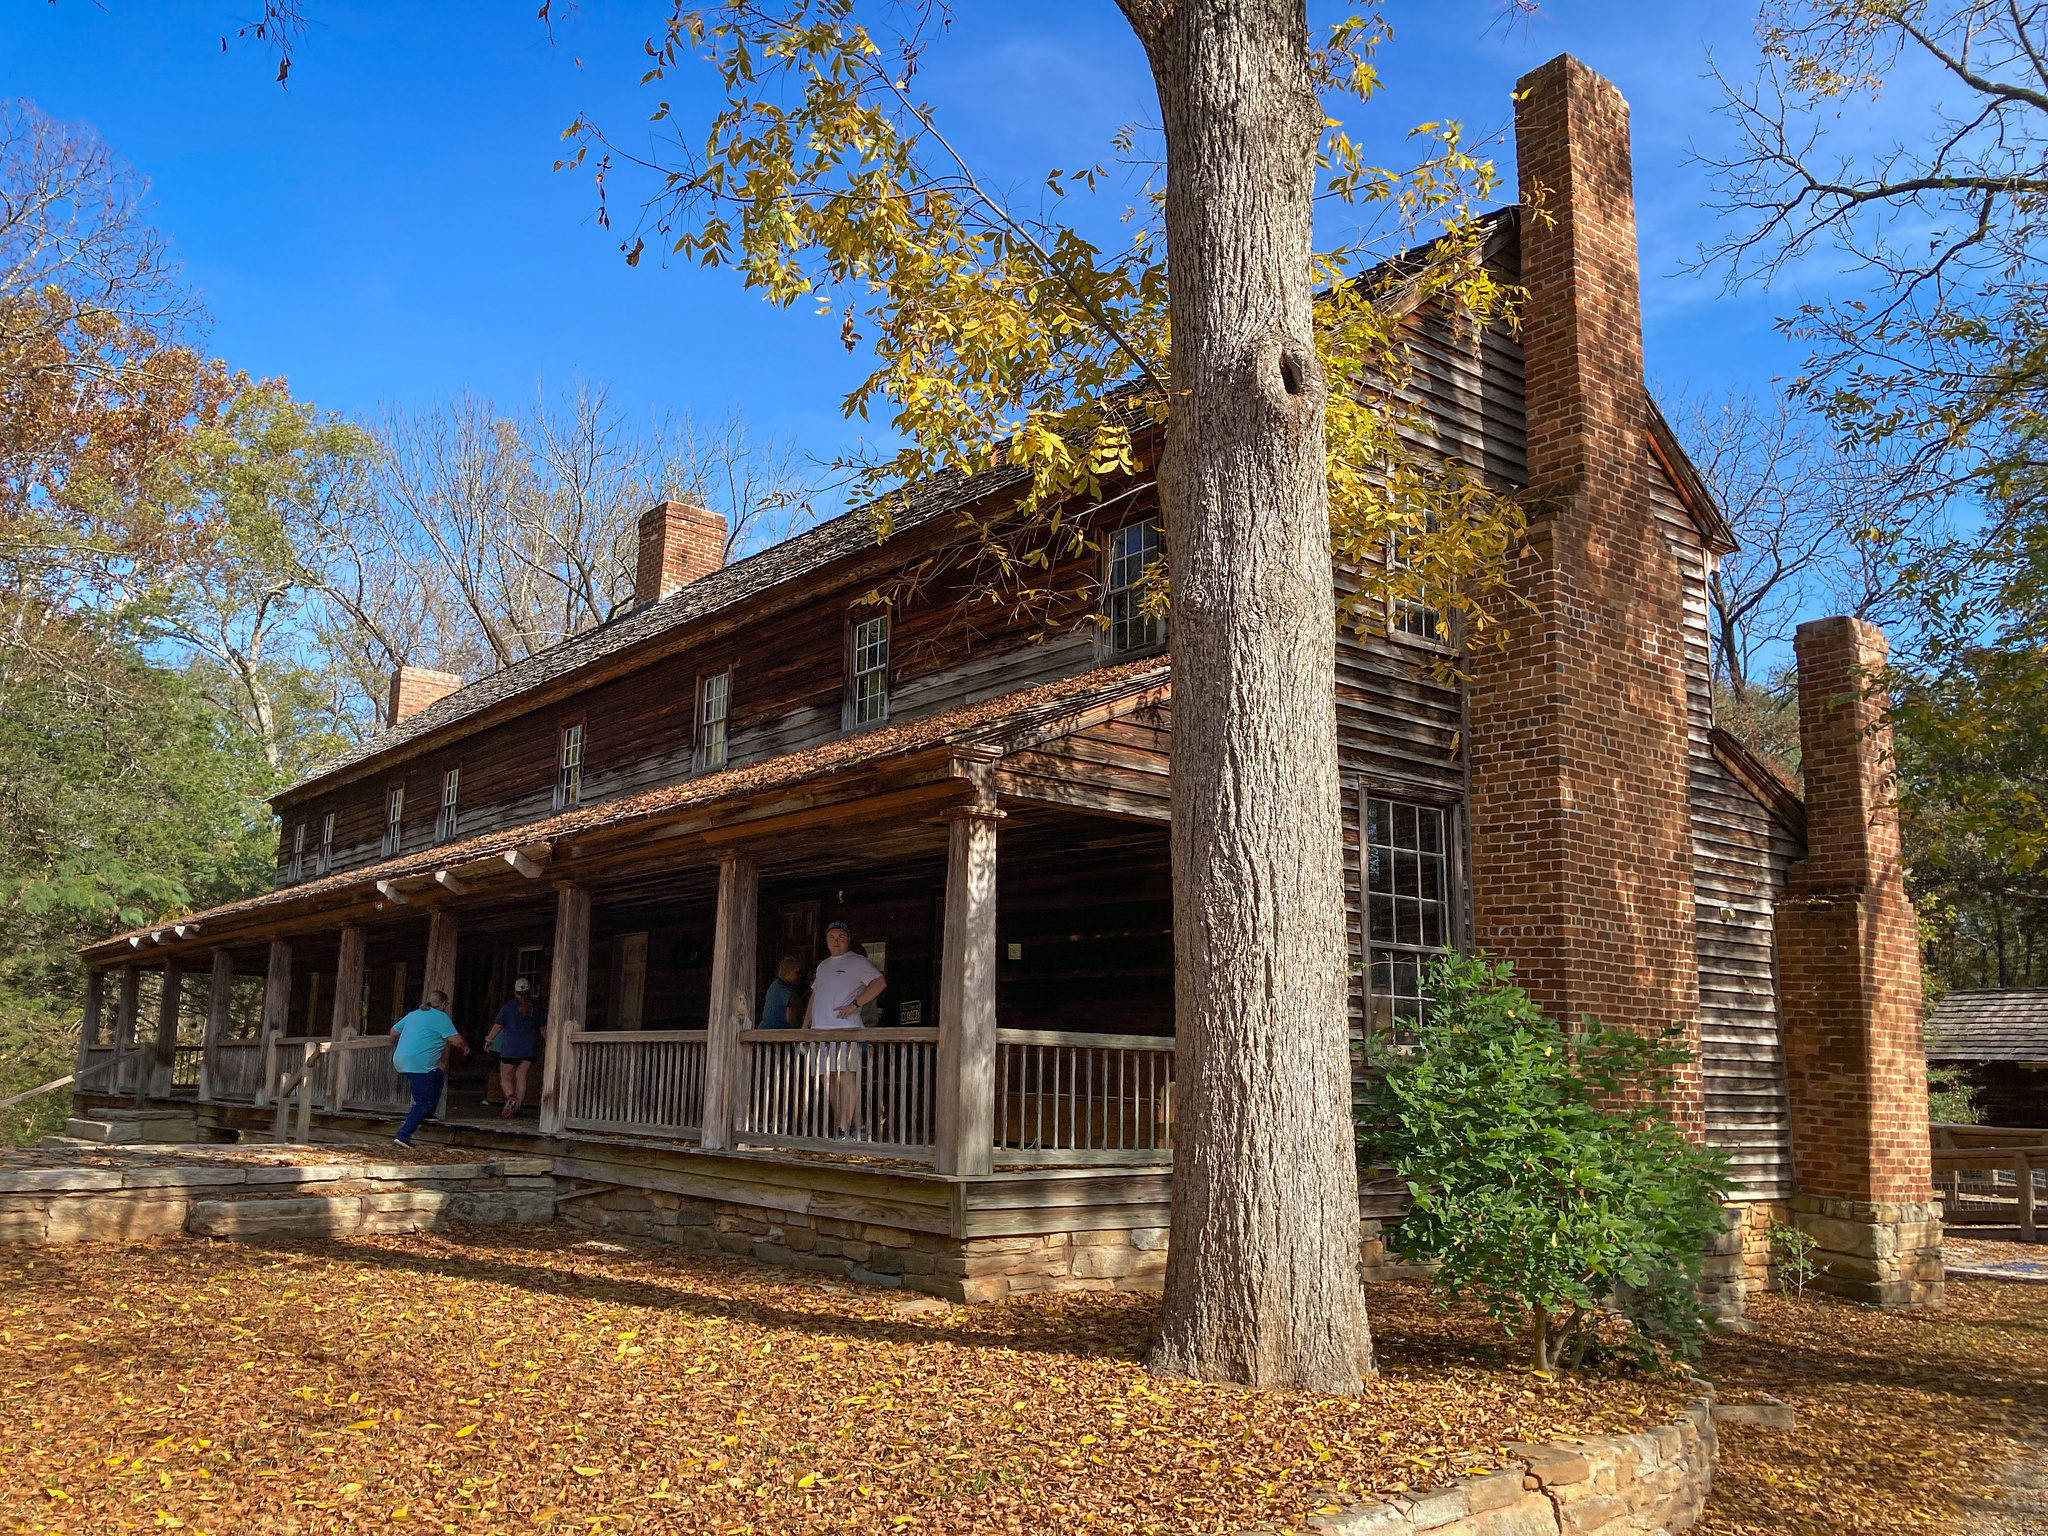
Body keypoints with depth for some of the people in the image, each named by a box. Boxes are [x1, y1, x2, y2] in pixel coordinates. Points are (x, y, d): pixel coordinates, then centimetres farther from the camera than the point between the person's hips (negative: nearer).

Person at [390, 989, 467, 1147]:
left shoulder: (414, 1014, 19)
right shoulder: (440, 1017, -5)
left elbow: (394, 1031, 29)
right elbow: (456, 1040, -10)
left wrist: (396, 1046, 49)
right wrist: (465, 1046, 11)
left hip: (401, 1061, 9)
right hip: (419, 1064, -9)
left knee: (440, 1078, 28)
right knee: (423, 1102, -4)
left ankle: (427, 1114, 25)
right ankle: (404, 1135, -12)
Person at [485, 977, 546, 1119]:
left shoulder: (510, 1005, -6)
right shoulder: (536, 1007, 3)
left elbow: (498, 1025, -1)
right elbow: (543, 1029, 6)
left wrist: (489, 1040, 11)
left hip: (510, 1046, -3)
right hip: (530, 1048, 3)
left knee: (506, 1076, 5)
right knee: (521, 1077, 9)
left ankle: (510, 1097, -22)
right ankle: (516, 1107, 7)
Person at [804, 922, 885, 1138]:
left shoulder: (857, 962, 2)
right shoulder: (823, 965, 24)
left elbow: (879, 982, -11)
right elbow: (814, 997, 29)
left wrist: (854, 1004, -16)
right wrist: (805, 1027, 22)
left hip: (845, 1028, -7)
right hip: (820, 1029, 7)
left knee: (845, 1076, -13)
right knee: (828, 1078, 5)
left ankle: (844, 1128, -16)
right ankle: (838, 1126, 11)